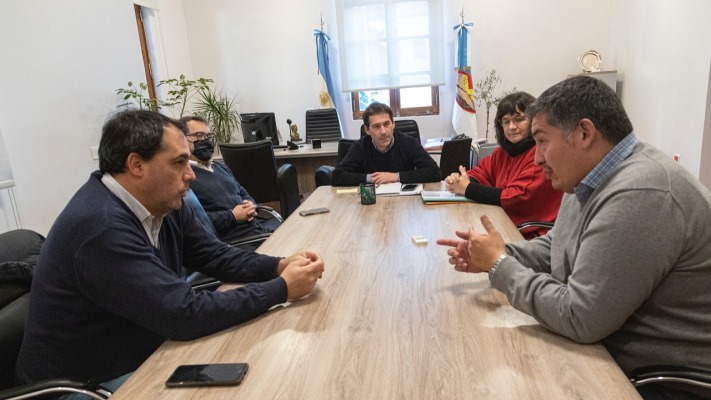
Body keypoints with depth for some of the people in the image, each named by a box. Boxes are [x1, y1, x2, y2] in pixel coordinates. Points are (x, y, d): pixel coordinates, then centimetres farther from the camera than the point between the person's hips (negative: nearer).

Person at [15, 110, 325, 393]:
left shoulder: (164, 204, -3)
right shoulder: (102, 227, -31)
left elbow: (216, 256, 4)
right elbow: (185, 315, -33)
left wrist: (281, 265, -14)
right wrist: (282, 288, -27)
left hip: (143, 356, 8)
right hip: (89, 381, -7)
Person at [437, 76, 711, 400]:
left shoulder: (638, 195, -30)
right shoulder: (591, 178, 2)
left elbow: (579, 318, -30)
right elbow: (554, 247, 13)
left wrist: (500, 265, -18)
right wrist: (493, 257, -3)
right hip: (605, 348, 8)